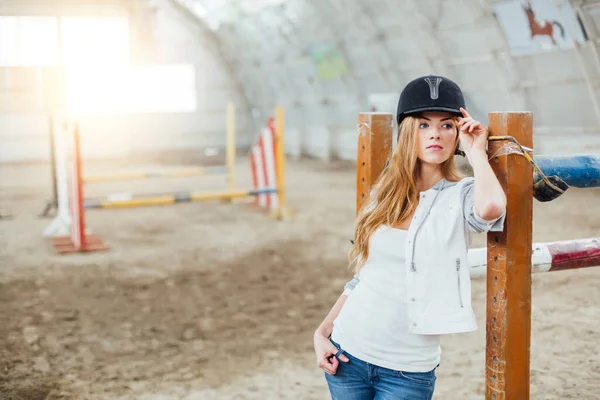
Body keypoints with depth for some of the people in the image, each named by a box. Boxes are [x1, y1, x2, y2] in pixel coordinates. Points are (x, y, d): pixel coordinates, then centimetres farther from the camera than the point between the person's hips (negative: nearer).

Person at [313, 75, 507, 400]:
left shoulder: (461, 197, -8)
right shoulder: (385, 194, 3)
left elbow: (492, 207, -33)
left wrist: (476, 152, -16)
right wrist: (322, 332, 5)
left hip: (407, 370, -3)